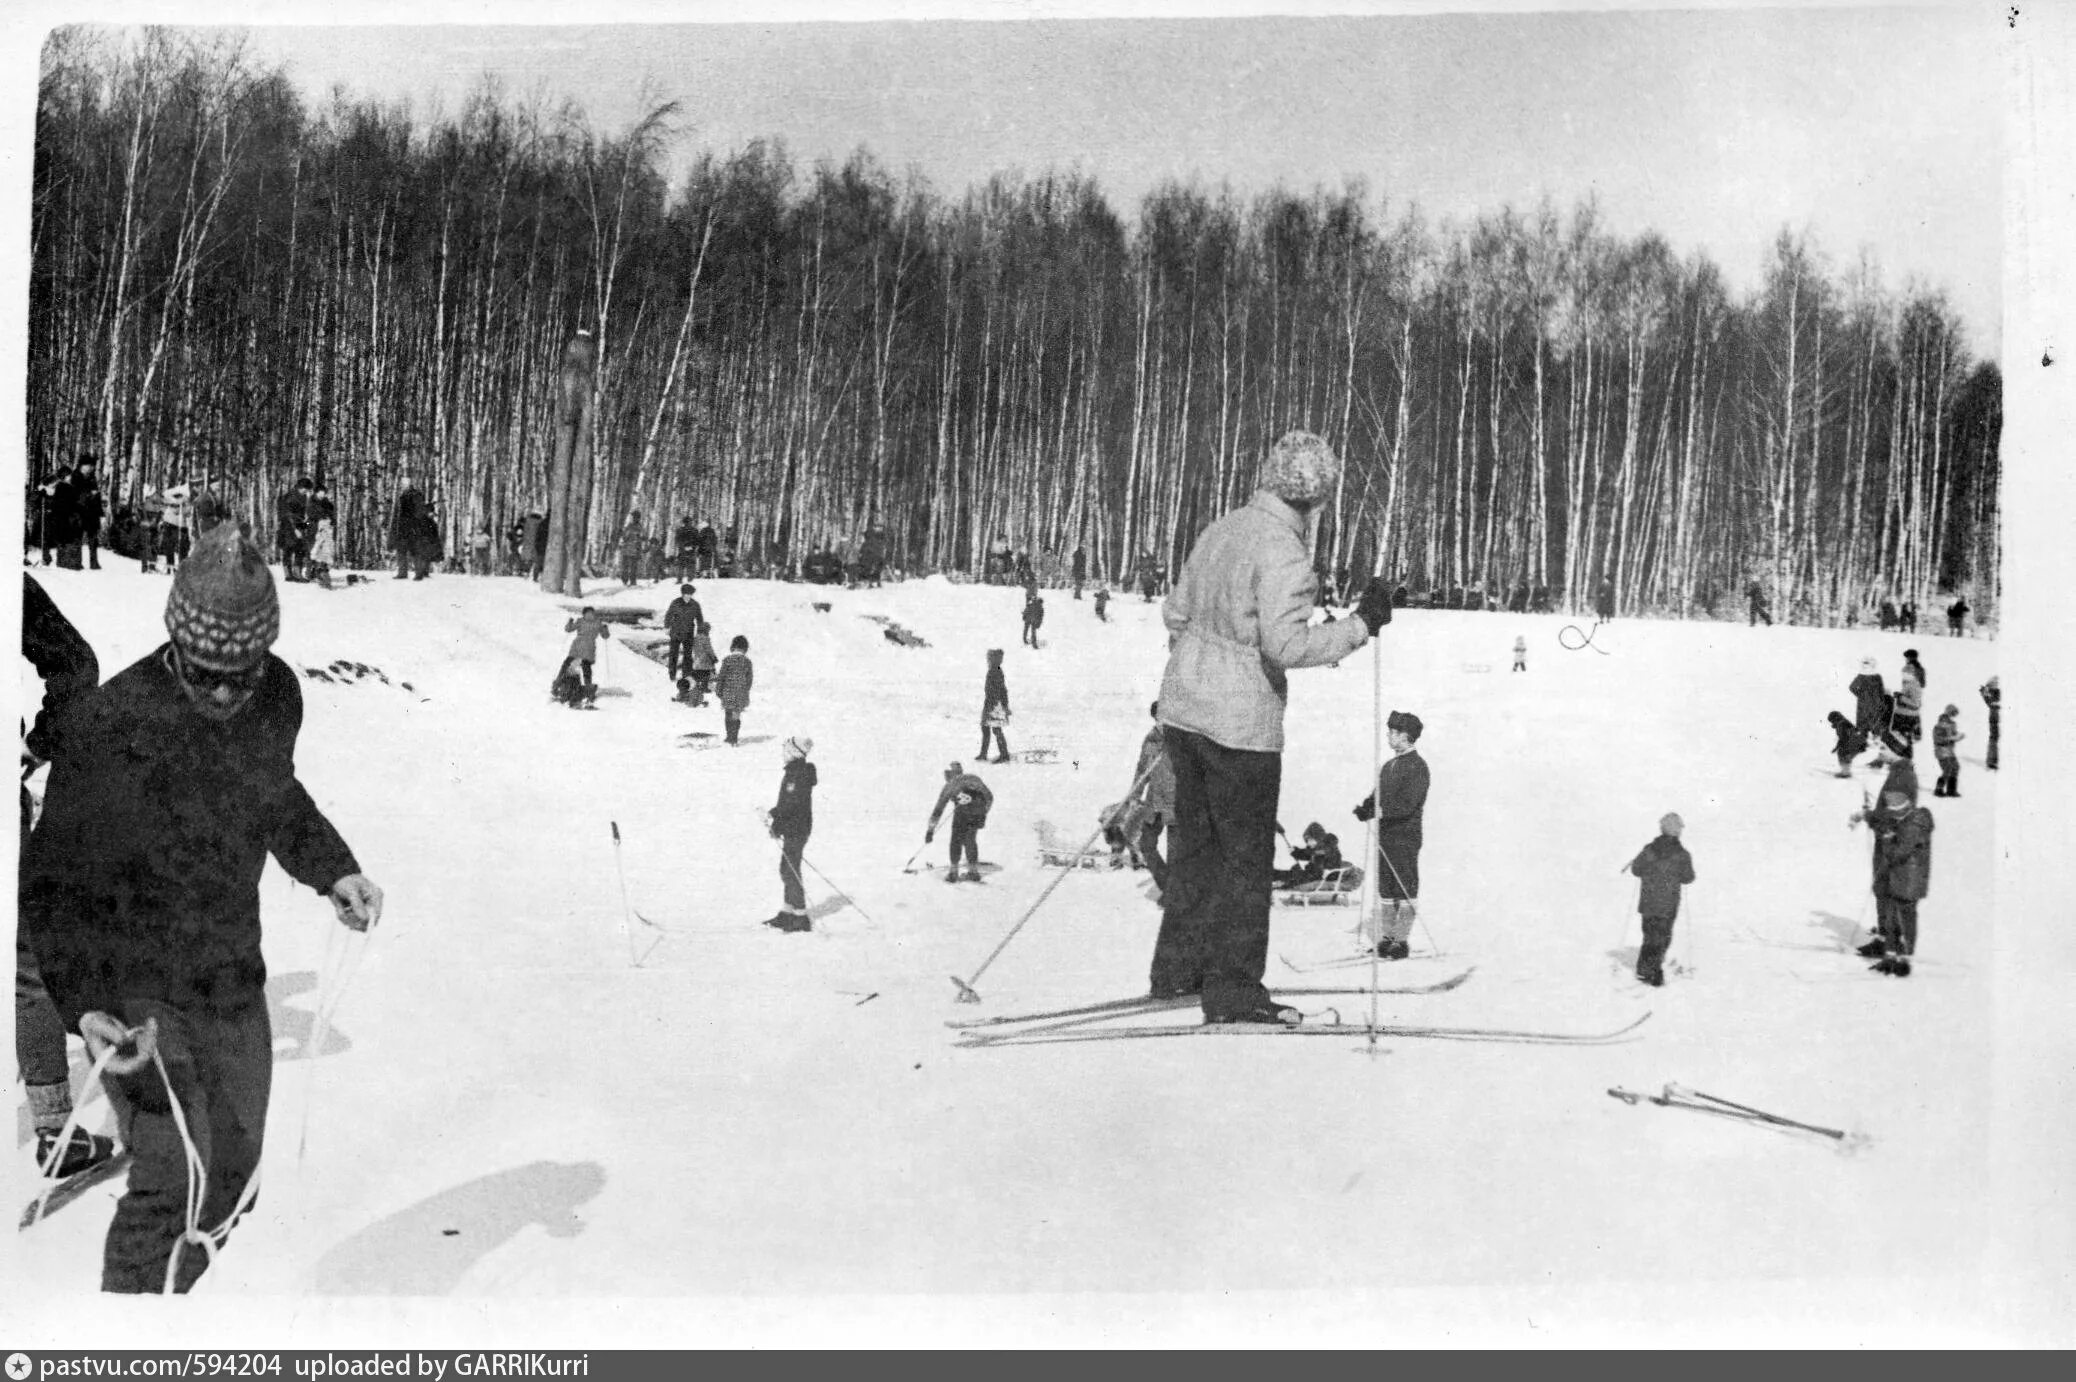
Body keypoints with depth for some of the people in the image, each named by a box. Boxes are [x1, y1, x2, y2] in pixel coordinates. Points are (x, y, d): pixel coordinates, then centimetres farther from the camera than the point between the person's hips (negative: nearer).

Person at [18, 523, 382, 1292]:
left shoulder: (277, 697, -7)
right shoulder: (111, 725, -22)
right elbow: (53, 882, -13)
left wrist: (333, 870, 2)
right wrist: (84, 1004, -25)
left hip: (234, 982, 6)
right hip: (134, 990, -5)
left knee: (231, 1184, 16)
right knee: (176, 1180, -18)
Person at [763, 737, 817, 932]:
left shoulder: (799, 774, -19)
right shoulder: (793, 771, 14)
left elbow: (794, 803, -26)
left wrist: (773, 814, -21)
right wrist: (777, 825, 21)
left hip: (796, 830, -10)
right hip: (790, 829, 10)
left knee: (790, 872, -6)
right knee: (787, 871, 16)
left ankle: (801, 918, -2)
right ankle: (787, 913, 23)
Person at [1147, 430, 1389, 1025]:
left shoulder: (1221, 530, 7)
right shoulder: (1283, 553, -17)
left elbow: (1175, 613, 15)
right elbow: (1284, 644, -26)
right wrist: (1361, 625, -17)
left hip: (1183, 708, 8)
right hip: (1242, 723, -8)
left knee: (1196, 842, 19)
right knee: (1246, 857, 5)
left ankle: (1178, 968, 29)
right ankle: (1232, 992, 12)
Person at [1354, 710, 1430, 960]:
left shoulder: (1417, 766, -8)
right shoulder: (1389, 765, 18)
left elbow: (1408, 803, -18)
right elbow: (1377, 796, 15)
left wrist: (1383, 811, -27)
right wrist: (1365, 809, -5)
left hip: (1405, 837, -8)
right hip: (1385, 835, 8)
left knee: (1405, 890, -4)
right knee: (1386, 890, 10)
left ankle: (1402, 941, -1)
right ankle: (1387, 938, 16)